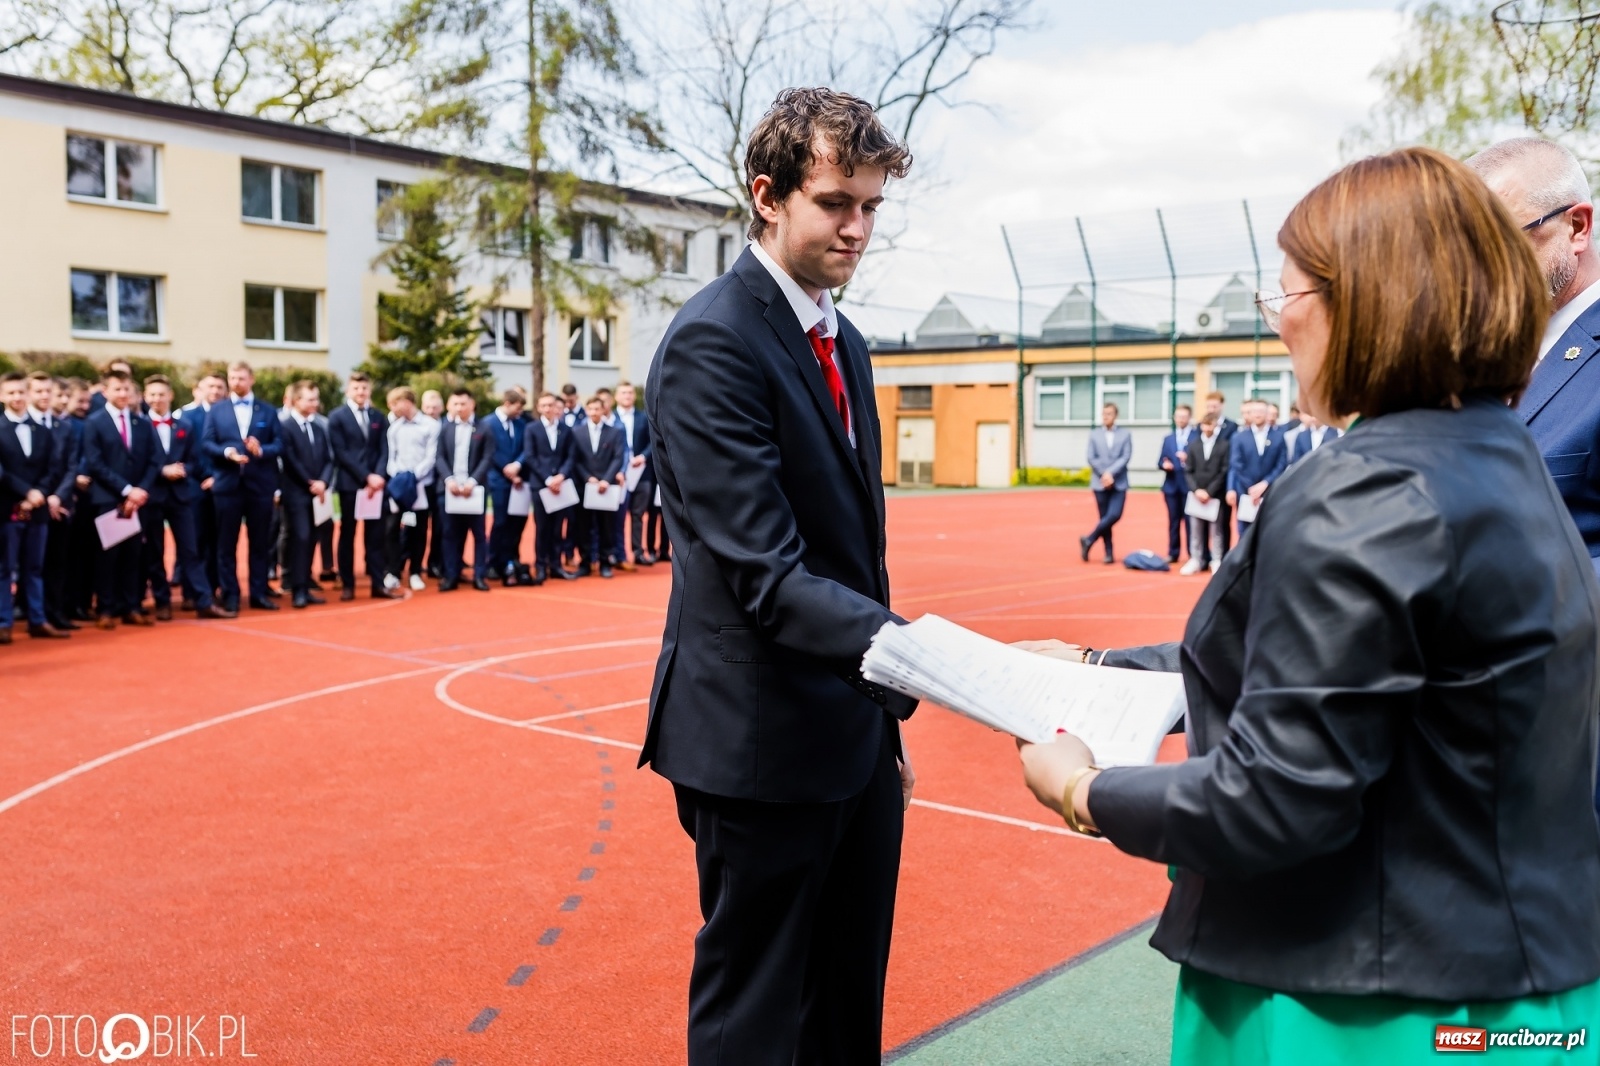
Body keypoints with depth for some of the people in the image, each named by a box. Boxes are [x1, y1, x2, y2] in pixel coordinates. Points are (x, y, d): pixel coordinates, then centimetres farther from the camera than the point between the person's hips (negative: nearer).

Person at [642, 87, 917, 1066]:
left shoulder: (846, 345, 12)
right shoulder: (713, 343, -16)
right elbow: (765, 573, -25)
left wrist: (888, 719, 17)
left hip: (857, 727, 9)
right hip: (766, 738, -8)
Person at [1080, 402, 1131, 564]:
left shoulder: (1125, 434, 5)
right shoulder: (1094, 434, 8)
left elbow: (1126, 457, -4)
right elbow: (1091, 458, 1)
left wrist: (1111, 473, -14)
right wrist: (1104, 475, -11)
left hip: (1119, 483, -1)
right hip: (1100, 483, 1)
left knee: (1115, 515, -15)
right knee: (1105, 518, 2)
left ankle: (1089, 540, 0)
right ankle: (1109, 553, 8)